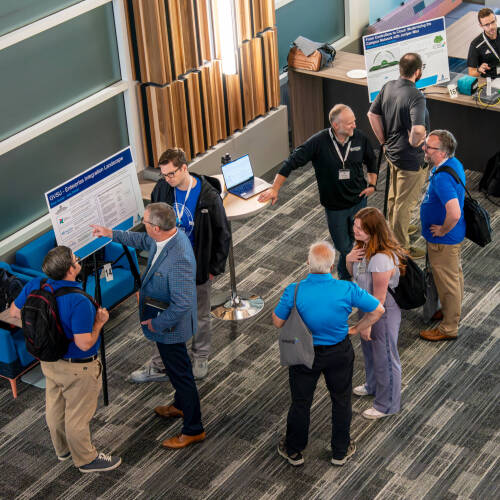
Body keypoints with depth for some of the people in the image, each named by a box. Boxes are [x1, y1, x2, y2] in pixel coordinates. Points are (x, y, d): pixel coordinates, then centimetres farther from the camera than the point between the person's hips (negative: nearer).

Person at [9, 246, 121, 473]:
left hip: (49, 360, 7)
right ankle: (86, 459, 32)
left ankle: (62, 448, 48)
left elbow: (15, 312, 3)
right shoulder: (79, 302, -35)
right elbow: (84, 344, -32)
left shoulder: (35, 286, -14)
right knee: (78, 415, 12)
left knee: (55, 407, 26)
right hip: (77, 368, -7)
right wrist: (99, 322, -16)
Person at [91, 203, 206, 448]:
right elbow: (143, 240, 16)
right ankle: (180, 405, 52)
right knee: (177, 367, 29)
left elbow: (182, 303, -33)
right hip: (162, 316, 9)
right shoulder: (169, 236, -9)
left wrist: (157, 323, -21)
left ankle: (193, 430, 22)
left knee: (180, 372, 6)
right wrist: (111, 234, 16)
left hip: (169, 325, -9)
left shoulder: (178, 259, -38)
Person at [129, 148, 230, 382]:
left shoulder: (209, 196, -21)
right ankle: (159, 366, 24)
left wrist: (214, 268, -8)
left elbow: (223, 234, -11)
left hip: (197, 268, -3)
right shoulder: (162, 189, -9)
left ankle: (200, 359, 37)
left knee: (200, 316, 16)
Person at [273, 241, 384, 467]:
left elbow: (278, 322, -13)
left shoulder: (294, 291, -26)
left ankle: (293, 450, 39)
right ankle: (340, 451, 39)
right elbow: (378, 310, -13)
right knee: (341, 400, 22)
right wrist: (356, 329, 1)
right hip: (339, 353, 0)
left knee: (301, 401, 20)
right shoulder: (347, 289, -23)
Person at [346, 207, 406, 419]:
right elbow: (354, 273, 8)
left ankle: (387, 404, 32)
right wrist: (349, 259, -15)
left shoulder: (382, 259, -37)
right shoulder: (363, 245, -9)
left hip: (383, 312, -9)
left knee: (385, 358, 11)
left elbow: (379, 297, -29)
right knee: (368, 348, 30)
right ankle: (373, 386, 56)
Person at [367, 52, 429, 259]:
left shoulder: (388, 87, -3)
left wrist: (384, 141, 11)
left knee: (394, 194, 27)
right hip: (410, 158, -8)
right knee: (405, 202, 5)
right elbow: (418, 130, -40)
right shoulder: (415, 96, -28)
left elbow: (372, 114, 6)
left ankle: (395, 228, 48)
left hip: (391, 151, 8)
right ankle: (402, 247, 17)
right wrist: (415, 142, -18)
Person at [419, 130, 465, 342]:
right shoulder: (454, 163, -2)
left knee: (447, 281, 6)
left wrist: (443, 230, -24)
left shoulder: (442, 178, -34)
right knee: (455, 275, 26)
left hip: (443, 239, -10)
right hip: (454, 236, 10)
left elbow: (454, 213, -44)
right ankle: (454, 311, 46)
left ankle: (449, 328, 21)